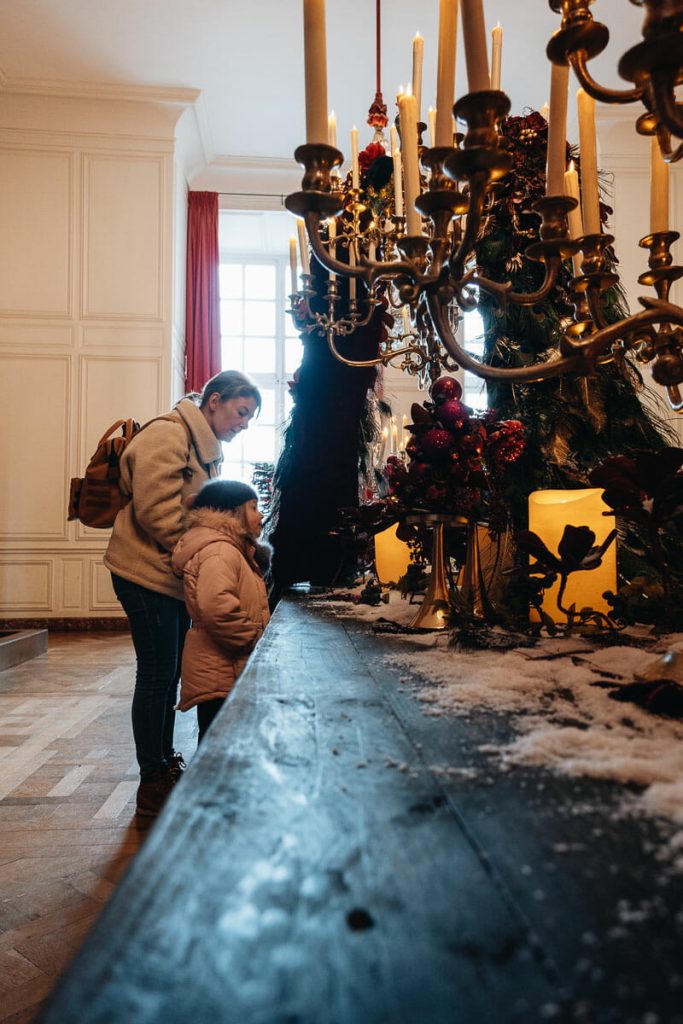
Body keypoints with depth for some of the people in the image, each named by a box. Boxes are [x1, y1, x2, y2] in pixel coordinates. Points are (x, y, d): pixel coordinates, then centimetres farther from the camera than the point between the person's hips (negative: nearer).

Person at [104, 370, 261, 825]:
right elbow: (155, 509, -24)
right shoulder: (167, 435, -17)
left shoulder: (207, 447, 15)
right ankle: (152, 785, 13)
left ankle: (166, 763, 32)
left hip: (176, 575, 10)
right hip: (148, 573, -10)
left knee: (170, 673, 17)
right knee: (157, 675, -2)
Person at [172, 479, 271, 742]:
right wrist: (256, 638, -21)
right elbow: (215, 605, -34)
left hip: (227, 672, 10)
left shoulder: (232, 549, 18)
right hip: (220, 676, -10)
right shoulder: (219, 551, -17)